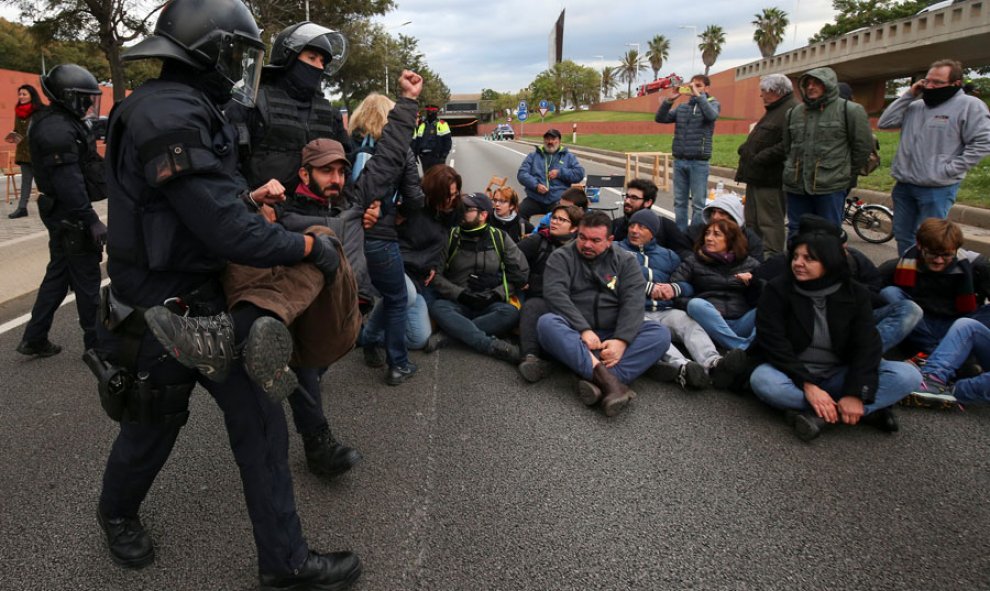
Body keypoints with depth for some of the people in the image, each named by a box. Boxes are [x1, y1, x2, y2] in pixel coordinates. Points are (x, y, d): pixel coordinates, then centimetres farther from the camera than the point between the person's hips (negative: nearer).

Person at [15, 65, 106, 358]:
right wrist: (91, 221, -25)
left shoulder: (60, 123, 13)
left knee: (58, 275, 16)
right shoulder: (59, 130, -20)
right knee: (87, 279, -1)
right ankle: (98, 343, 9)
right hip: (70, 216, -10)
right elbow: (69, 183, -26)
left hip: (61, 213, 10)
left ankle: (34, 339, 24)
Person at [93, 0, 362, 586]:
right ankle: (117, 512, 49)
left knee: (261, 420, 8)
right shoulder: (168, 115, -25)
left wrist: (249, 196, 1)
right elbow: (228, 230, -29)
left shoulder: (192, 109, 7)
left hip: (211, 301, 9)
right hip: (161, 314, -9)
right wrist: (310, 246, -18)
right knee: (151, 430, 16)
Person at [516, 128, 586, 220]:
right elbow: (522, 174, 7)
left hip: (558, 201, -1)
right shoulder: (533, 155, 18)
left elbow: (580, 173, 7)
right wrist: (536, 185, -11)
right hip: (534, 199, 1)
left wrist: (560, 173, -5)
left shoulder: (568, 156, 17)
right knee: (520, 211, -27)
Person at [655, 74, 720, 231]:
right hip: (679, 160, 4)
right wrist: (669, 100, -6)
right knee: (679, 202, 8)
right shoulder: (682, 106, 13)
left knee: (698, 203, -2)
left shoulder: (713, 103, 4)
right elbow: (660, 118, 6)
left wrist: (698, 95, -18)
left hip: (699, 162, -4)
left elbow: (711, 115, -19)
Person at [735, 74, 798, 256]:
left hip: (770, 179, -11)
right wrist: (745, 149, 11)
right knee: (752, 221, 16)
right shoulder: (774, 110, 20)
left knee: (770, 222, -6)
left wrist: (760, 158, -22)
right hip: (757, 176, 11)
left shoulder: (792, 111, -14)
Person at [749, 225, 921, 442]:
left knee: (908, 375, -19)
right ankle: (868, 410, -25)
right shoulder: (777, 290, -8)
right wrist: (807, 386, -27)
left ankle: (818, 416, -30)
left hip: (838, 375, 2)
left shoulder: (854, 293, -2)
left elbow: (866, 345, -10)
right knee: (762, 380, -37)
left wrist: (855, 393, -25)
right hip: (793, 374, -1)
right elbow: (773, 343, -16)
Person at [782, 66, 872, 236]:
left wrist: (846, 171, 5)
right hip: (796, 186, 5)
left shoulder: (849, 110, -3)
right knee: (796, 233, 12)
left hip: (831, 187, -5)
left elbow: (863, 145, 0)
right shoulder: (794, 113, 13)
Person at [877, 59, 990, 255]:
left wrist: (948, 170, -15)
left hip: (937, 189, -6)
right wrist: (908, 95, 2)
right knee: (902, 236, 15)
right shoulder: (915, 106, 11)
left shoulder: (969, 105, -7)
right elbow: (884, 123, 7)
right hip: (904, 185, 6)